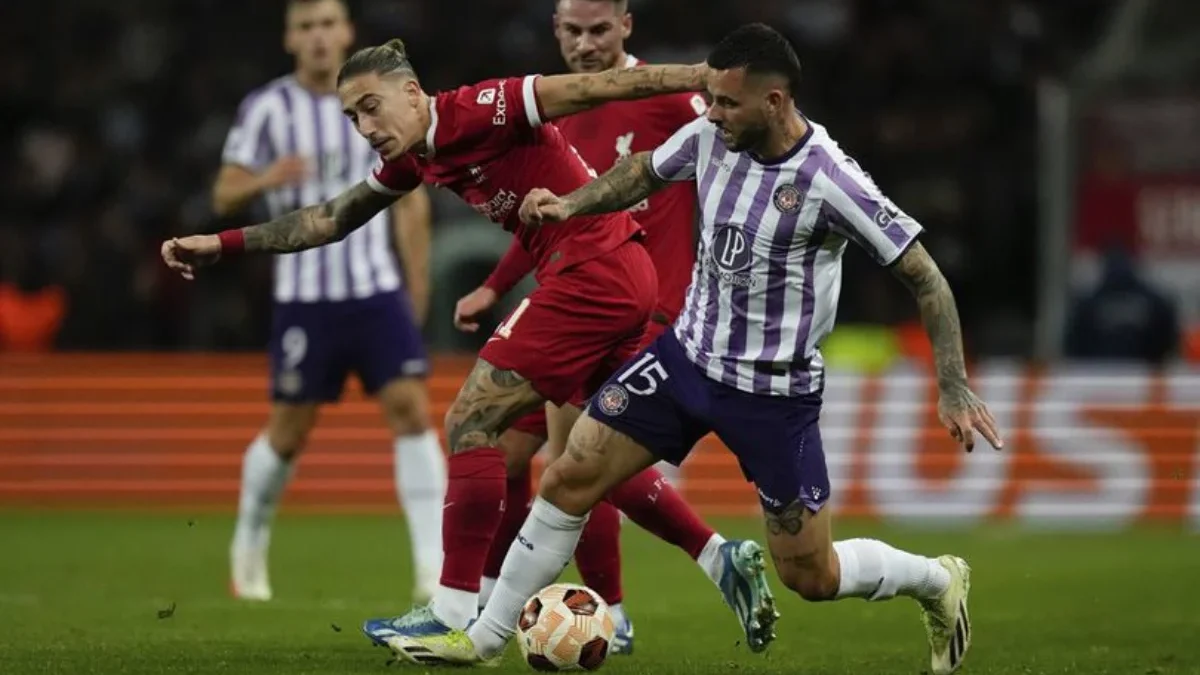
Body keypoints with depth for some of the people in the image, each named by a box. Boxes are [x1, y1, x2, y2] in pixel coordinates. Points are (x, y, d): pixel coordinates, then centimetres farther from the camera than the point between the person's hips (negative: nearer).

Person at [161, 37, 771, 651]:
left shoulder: (475, 111, -14)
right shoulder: (414, 159, 13)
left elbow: (595, 87, -17)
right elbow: (331, 218, 25)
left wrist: (705, 78, -21)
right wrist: (224, 244, 23)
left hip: (592, 271, -10)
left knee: (470, 423, -7)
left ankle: (456, 613, -6)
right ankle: (723, 560, 21)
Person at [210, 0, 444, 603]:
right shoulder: (267, 109, -2)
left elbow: (410, 202, 12)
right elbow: (224, 196, -4)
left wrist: (416, 289, 9)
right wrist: (265, 180, -26)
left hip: (378, 290, 2)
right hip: (304, 298, -2)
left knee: (411, 410, -12)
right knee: (288, 432, 4)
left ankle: (432, 565, -13)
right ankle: (248, 548, 29)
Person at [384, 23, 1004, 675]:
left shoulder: (830, 183, -25)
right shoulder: (710, 136, -8)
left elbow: (924, 278, -18)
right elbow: (646, 170, 15)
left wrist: (954, 389, -21)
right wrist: (572, 203, -2)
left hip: (774, 392, -5)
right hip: (687, 354, 5)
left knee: (812, 577, 2)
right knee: (567, 480, -2)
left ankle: (938, 582, 31)